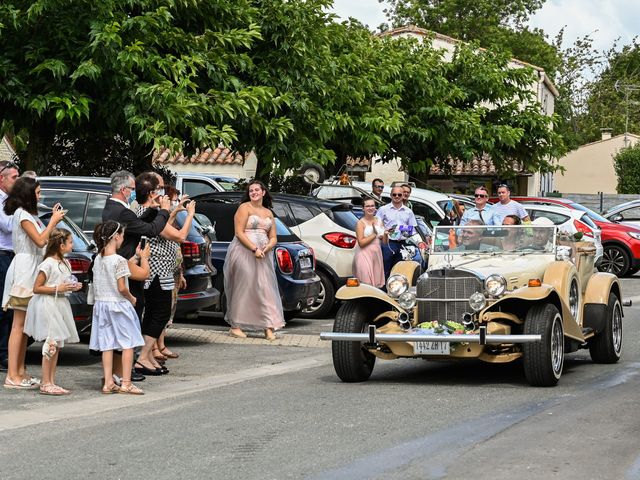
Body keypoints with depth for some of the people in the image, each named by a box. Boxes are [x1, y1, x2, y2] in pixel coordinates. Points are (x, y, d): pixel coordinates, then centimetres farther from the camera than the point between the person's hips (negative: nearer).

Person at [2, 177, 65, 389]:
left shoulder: (29, 214, 19)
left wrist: (53, 219, 12)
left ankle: (20, 372, 14)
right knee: (19, 325, -10)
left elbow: (44, 239, 15)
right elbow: (40, 240, -17)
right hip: (25, 267, -10)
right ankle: (12, 376, -11)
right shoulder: (22, 214, -10)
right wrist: (53, 221, -9)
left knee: (24, 325, 10)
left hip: (32, 270, 10)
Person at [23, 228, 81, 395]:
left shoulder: (65, 263, 12)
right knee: (51, 343, -9)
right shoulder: (48, 264, -14)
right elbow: (36, 288, -14)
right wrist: (57, 289, -20)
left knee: (57, 344, 9)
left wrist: (73, 287, 6)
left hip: (60, 305, 9)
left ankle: (51, 382, 14)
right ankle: (45, 384, -6)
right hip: (47, 305, -9)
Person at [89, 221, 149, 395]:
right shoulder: (119, 260, -16)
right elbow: (122, 288, -19)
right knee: (128, 344, 1)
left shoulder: (98, 259, 5)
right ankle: (126, 383, -2)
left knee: (107, 345, 8)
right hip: (118, 305, -7)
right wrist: (132, 299, -1)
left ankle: (108, 383, 7)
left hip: (101, 303, 7)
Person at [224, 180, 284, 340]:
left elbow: (273, 237, 16)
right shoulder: (244, 208, 0)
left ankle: (268, 327, -2)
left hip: (262, 256, 5)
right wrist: (254, 249, -18)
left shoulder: (268, 213, 18)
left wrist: (267, 247, -6)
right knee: (242, 288, -4)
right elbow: (239, 233, -9)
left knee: (265, 289, -1)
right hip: (243, 253, -5)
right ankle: (235, 326, 2)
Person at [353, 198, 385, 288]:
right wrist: (374, 235, -11)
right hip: (365, 255, -6)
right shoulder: (361, 223, -4)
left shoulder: (379, 221, 13)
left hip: (377, 254, 6)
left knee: (377, 281, 6)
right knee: (366, 282, -11)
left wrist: (386, 234, -5)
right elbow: (361, 242, -14)